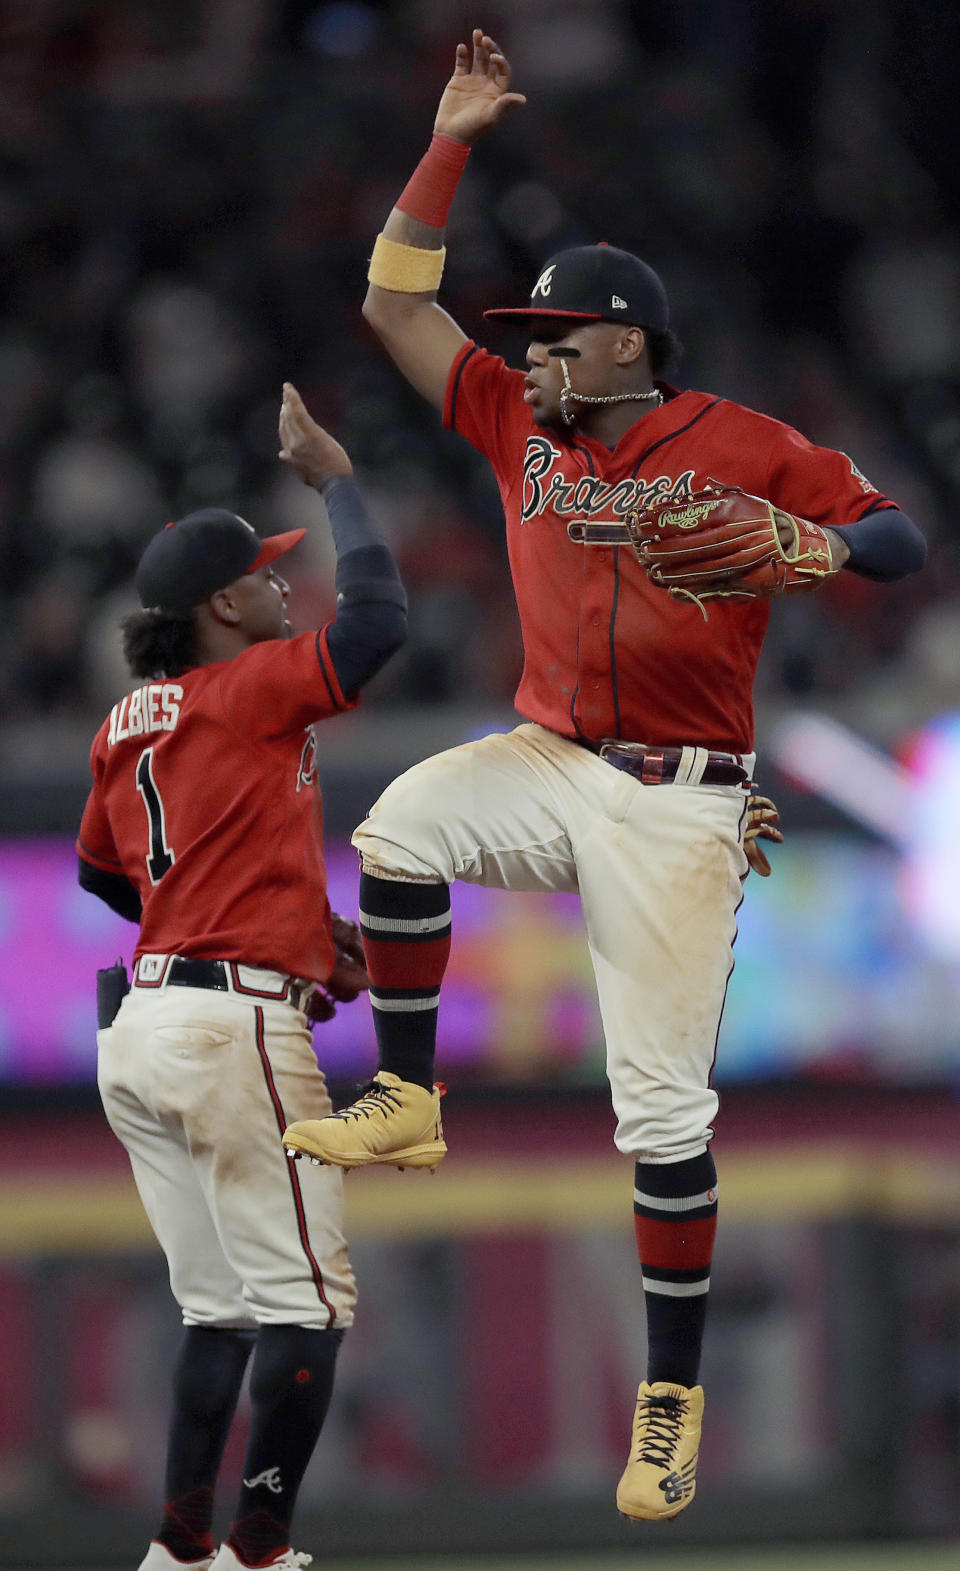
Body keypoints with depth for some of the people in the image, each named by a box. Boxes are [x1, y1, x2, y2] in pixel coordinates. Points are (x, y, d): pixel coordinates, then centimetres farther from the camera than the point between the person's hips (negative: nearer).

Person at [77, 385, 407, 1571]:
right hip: (236, 1027, -9)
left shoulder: (126, 724, 15)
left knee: (223, 1311, 14)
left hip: (140, 1028, 9)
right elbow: (379, 616, -18)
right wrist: (334, 478, -4)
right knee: (305, 1305, -5)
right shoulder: (247, 692, -9)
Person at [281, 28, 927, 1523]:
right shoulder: (522, 425, 9)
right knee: (404, 825, -29)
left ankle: (672, 1399, 2)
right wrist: (446, 148, 1)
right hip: (549, 765, 4)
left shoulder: (745, 447, -5)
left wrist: (817, 549, -26)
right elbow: (397, 306, 8)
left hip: (679, 805, -4)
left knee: (663, 1106, -6)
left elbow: (904, 536, -4)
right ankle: (406, 1102, -12)